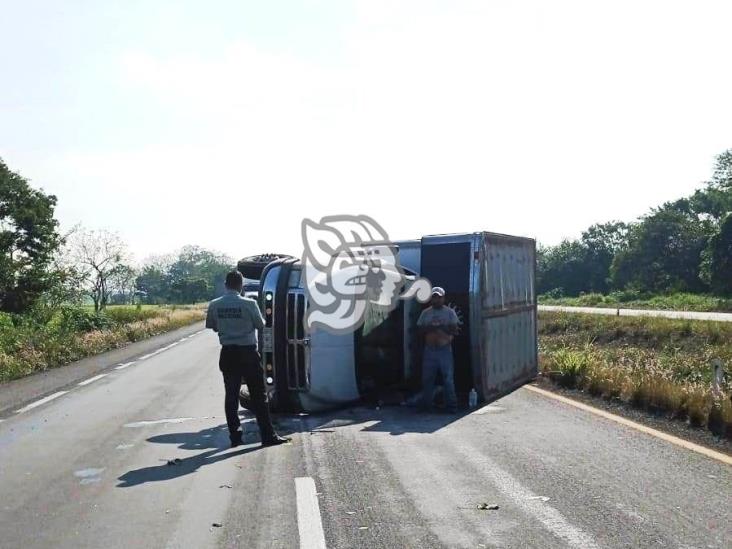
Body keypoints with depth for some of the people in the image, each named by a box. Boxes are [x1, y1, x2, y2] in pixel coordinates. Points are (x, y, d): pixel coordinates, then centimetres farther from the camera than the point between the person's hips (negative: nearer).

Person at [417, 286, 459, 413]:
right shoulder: (425, 313, 11)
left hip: (445, 349, -2)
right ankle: (425, 404, 15)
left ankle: (451, 405, 1)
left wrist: (439, 326, -14)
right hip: (429, 349, 2)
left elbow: (454, 329, -5)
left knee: (448, 377, -3)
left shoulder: (450, 312, 4)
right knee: (427, 378, 5)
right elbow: (420, 329, 3)